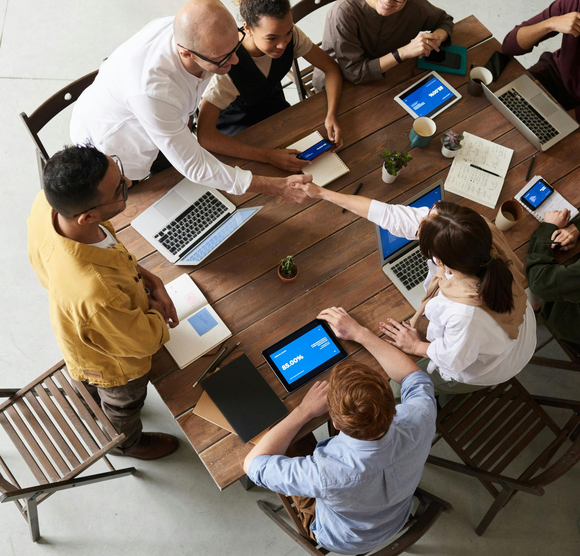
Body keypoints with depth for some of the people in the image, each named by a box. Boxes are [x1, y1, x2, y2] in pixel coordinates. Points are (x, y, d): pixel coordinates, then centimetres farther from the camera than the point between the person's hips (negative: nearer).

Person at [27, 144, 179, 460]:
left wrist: (149, 280, -14)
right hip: (114, 364, -6)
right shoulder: (96, 293, -53)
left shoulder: (46, 205, -33)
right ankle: (126, 443, 66)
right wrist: (157, 311, -10)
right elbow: (144, 340, -30)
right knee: (123, 405, 32)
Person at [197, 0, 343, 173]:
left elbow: (331, 68, -9)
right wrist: (269, 156, -48)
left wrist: (331, 116, -29)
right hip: (236, 124, -4)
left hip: (274, 108, 5)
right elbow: (204, 136, -42)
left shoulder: (290, 35, -22)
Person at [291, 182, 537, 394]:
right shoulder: (477, 228, -33)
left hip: (485, 369, -5)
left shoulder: (465, 314, -49)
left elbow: (453, 359, -25)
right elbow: (391, 215, -25)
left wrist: (416, 346, -6)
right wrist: (323, 193, -17)